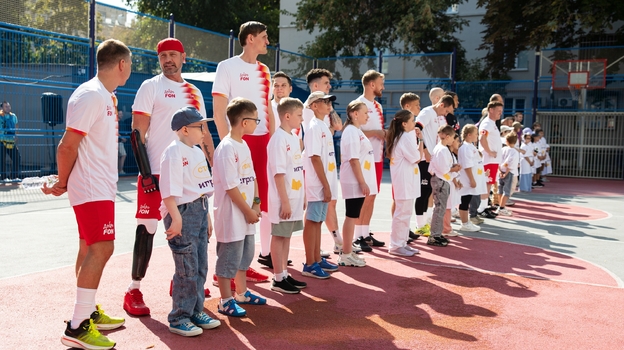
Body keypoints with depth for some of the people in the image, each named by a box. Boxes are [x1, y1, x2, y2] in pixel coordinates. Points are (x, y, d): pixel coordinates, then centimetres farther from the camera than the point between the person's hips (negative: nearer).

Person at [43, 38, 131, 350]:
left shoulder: (105, 96, 14)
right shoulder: (90, 95, -17)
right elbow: (67, 146, -17)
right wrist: (63, 183, -8)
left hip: (100, 187, 10)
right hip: (93, 188, -10)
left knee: (90, 249, 15)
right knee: (101, 249, -11)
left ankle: (89, 312, 25)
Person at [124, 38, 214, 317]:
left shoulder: (194, 92, 15)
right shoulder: (151, 87, -2)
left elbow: (203, 133, 19)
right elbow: (137, 133, -7)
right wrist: (146, 173, -15)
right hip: (156, 172, -6)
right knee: (147, 228, -5)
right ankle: (134, 291, 5)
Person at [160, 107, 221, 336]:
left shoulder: (197, 152, 16)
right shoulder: (174, 152, -13)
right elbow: (169, 191, -20)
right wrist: (175, 217, -23)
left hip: (200, 210, 9)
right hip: (183, 212, -9)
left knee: (200, 267, 13)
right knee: (187, 269, -4)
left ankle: (196, 311, 25)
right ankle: (178, 319, 8)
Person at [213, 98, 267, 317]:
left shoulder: (244, 145, 10)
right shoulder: (227, 148, -19)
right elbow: (231, 186, -21)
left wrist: (256, 203, 3)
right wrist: (248, 211, -16)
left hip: (247, 214, 9)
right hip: (231, 214, -9)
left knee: (245, 254, 19)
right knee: (229, 257, 2)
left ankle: (242, 293, 35)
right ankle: (226, 301, 14)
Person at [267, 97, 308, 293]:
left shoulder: (294, 138, 12)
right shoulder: (279, 139, -15)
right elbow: (279, 173, -19)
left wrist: (302, 195, 14)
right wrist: (285, 201, -20)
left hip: (295, 198, 8)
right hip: (284, 200, -8)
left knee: (287, 236, 15)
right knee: (279, 236, 2)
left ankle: (285, 275, 24)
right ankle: (278, 279, 11)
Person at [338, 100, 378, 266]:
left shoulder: (357, 131, 17)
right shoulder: (351, 132, -14)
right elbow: (353, 160, -19)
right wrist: (362, 182, -20)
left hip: (359, 182, 10)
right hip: (355, 182, -10)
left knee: (355, 216, 12)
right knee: (352, 217, -4)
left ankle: (348, 252, 19)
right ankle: (346, 255, 2)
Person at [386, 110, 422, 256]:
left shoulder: (399, 137, 15)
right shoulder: (406, 137, -15)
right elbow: (417, 158, -13)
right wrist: (421, 141, -1)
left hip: (406, 181, 10)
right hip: (405, 181, -10)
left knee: (405, 213, 15)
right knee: (402, 213, -5)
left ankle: (402, 243, 22)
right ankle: (396, 246, 1)